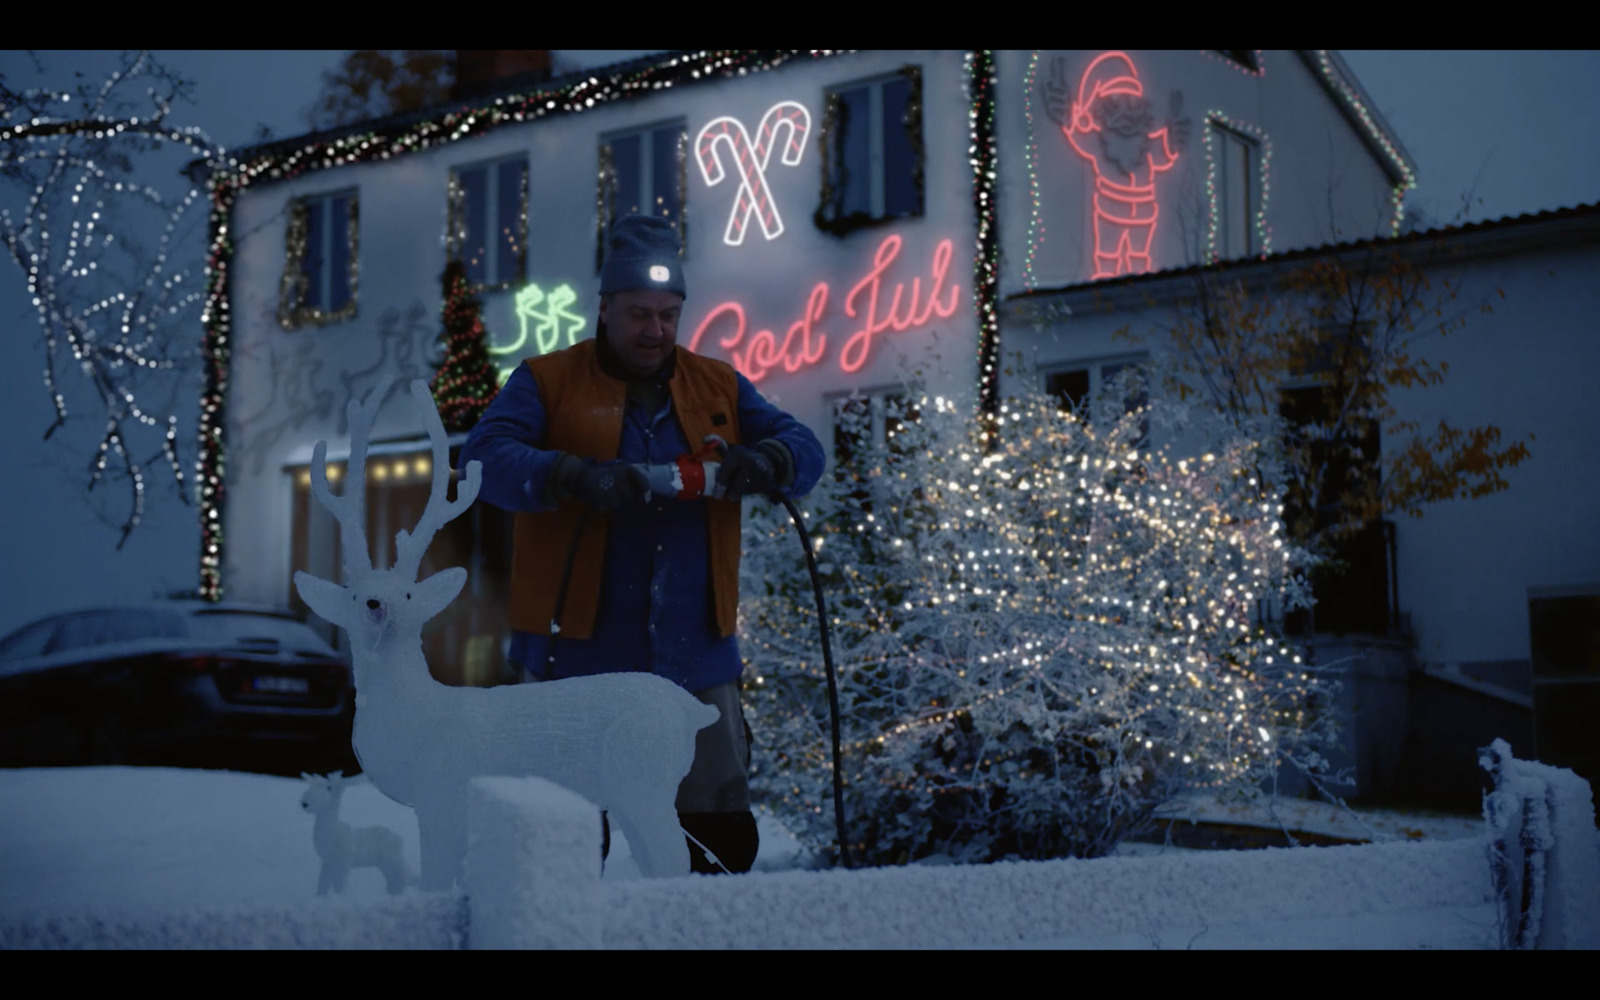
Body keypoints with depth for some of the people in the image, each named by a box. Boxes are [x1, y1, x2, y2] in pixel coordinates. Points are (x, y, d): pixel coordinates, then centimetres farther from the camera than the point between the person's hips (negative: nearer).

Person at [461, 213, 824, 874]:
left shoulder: (718, 387, 13)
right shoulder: (548, 381, 3)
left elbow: (804, 448, 5)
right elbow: (486, 458, -11)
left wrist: (766, 461, -19)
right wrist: (576, 476, -29)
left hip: (695, 659, 3)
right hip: (579, 656, -3)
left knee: (724, 837, 6)